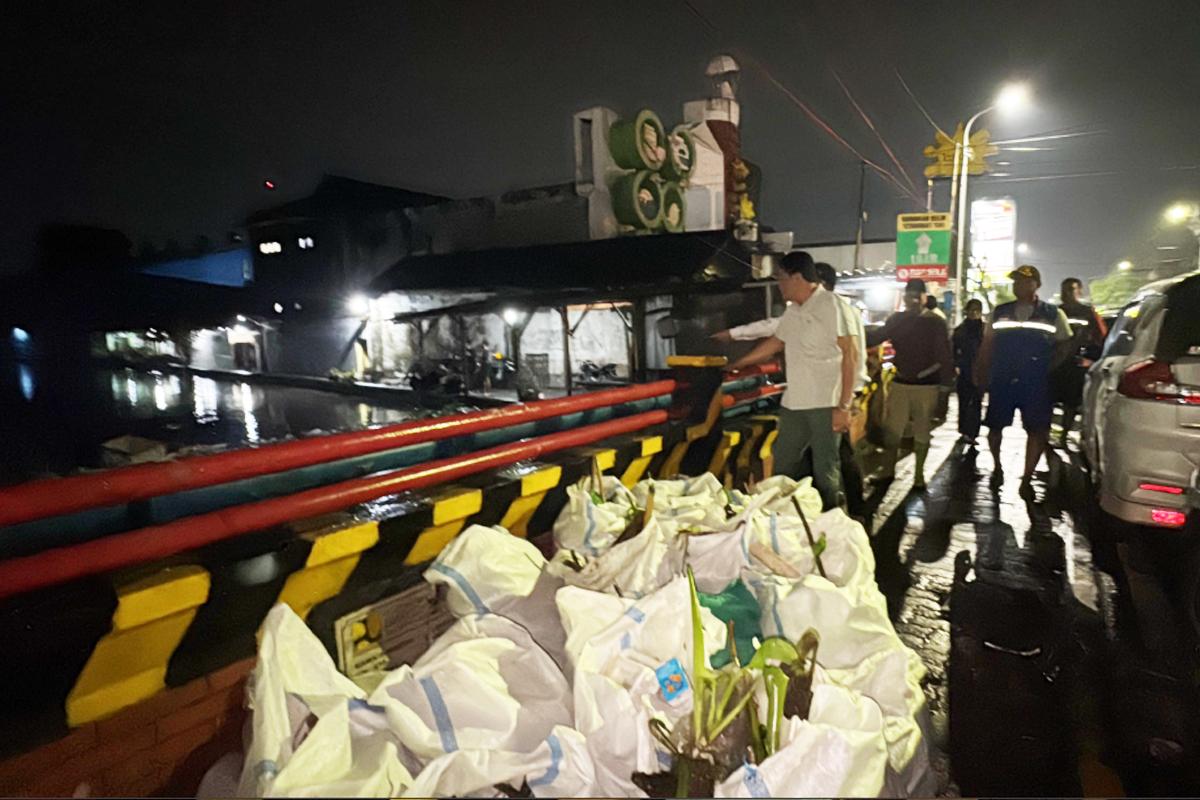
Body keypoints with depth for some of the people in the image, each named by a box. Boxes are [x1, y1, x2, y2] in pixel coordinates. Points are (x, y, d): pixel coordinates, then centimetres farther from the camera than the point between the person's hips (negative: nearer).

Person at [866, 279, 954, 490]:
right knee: (890, 429, 4)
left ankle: (919, 475, 16)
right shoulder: (896, 319, 6)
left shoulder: (936, 322, -3)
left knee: (922, 431, 5)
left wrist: (946, 383, -11)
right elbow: (876, 338, 8)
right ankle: (888, 471, 16)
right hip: (900, 382, 3)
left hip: (926, 384, -3)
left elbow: (944, 354, -5)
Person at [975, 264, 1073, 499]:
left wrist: (1047, 368, 1)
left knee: (1037, 430, -3)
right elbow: (987, 345, 9)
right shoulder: (1000, 312, 6)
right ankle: (997, 467, 30)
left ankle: (1026, 479, 8)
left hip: (1035, 383, -1)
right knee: (995, 426, 7)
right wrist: (981, 373, 4)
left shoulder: (1052, 314, 2)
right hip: (1001, 380, 1)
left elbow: (1064, 346, 10)